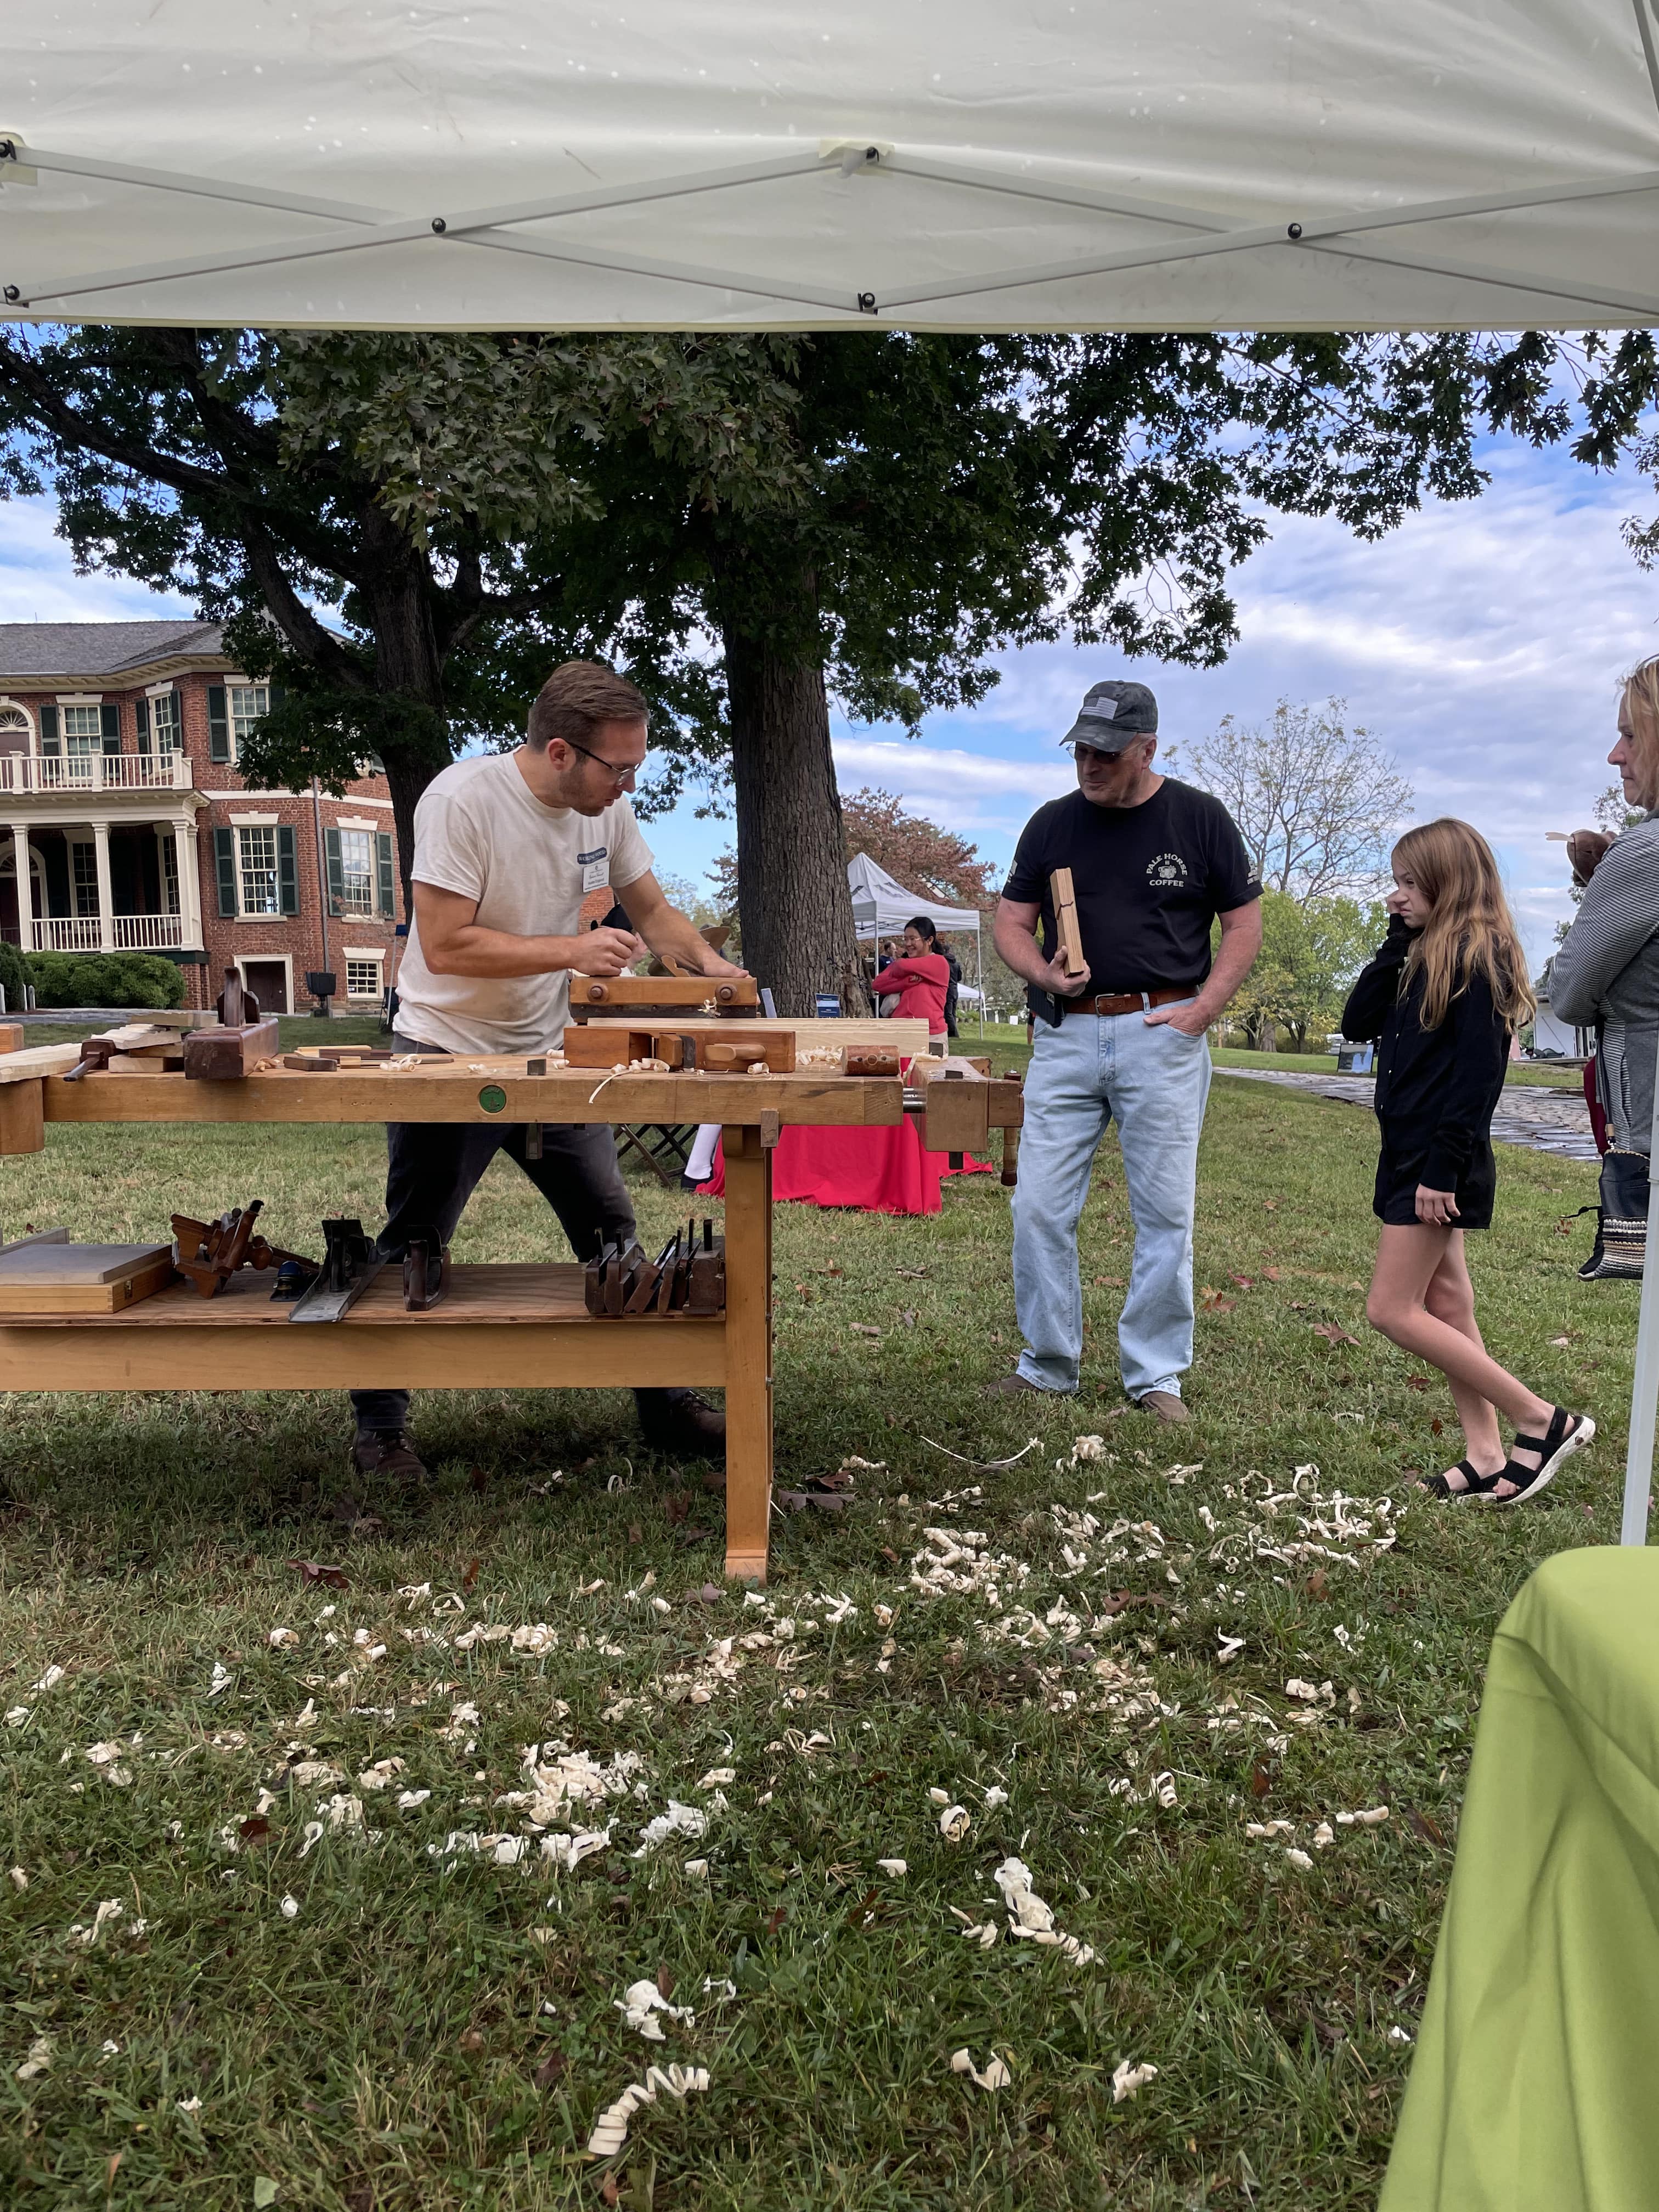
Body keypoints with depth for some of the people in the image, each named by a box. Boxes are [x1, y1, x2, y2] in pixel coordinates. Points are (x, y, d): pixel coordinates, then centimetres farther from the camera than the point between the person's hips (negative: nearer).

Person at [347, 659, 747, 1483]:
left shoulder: (607, 808, -2)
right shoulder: (463, 798, -21)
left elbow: (651, 908, 10)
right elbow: (445, 947, -26)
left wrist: (706, 961, -9)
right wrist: (574, 951, -27)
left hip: (548, 1054, 6)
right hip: (446, 1055, -5)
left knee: (613, 1233, 8)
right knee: (412, 1250, 6)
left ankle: (666, 1406, 21)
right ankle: (379, 1429, 23)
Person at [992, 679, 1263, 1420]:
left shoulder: (1199, 817, 3)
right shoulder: (1053, 822, 9)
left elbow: (1244, 922, 7)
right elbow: (1011, 922, 13)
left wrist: (1203, 1008, -5)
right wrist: (1044, 975, -8)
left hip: (1162, 1033, -2)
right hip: (1065, 1034, 3)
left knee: (1165, 1213, 1)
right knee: (1039, 1208, 0)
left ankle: (1156, 1374, 15)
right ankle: (1049, 1364, 16)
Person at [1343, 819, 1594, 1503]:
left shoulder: (1477, 958, -14)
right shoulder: (1428, 956, 13)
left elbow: (1477, 1073, -20)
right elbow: (1357, 1022, 8)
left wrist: (1443, 1170, -23)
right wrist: (1396, 942, 1)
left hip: (1441, 1162, -9)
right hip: (1412, 1157, 9)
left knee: (1392, 1311, -7)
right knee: (1445, 1309, 10)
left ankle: (1542, 1420, 1)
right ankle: (1486, 1458, 17)